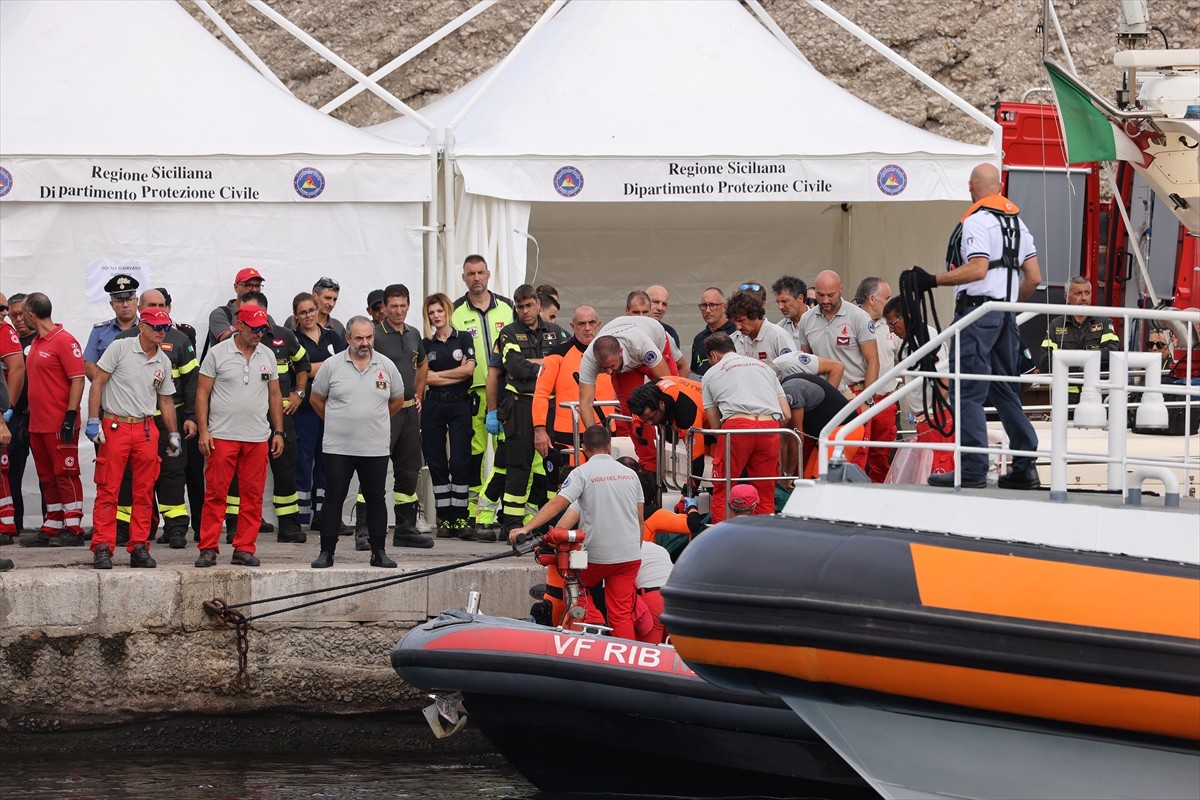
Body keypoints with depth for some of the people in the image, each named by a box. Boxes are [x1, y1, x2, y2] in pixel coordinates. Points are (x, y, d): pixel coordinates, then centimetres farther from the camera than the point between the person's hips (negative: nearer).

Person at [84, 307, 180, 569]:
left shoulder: (163, 361, 12)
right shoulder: (120, 348, -4)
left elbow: (166, 400, 20)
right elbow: (97, 382, -5)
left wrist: (173, 434, 17)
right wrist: (93, 420, -12)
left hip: (146, 429, 5)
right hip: (115, 427, -5)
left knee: (144, 493, 4)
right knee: (108, 490, -5)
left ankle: (139, 547, 10)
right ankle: (102, 548, -4)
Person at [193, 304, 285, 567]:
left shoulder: (267, 355, 11)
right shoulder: (218, 353, -1)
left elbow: (274, 395, 17)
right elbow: (202, 393, 0)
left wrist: (278, 432, 11)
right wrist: (203, 430, -7)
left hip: (258, 437, 4)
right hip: (222, 436, -4)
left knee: (253, 496, 4)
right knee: (215, 493, -4)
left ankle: (245, 549, 10)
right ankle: (208, 548, 1)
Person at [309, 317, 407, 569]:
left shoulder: (386, 366, 3)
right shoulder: (332, 365, -2)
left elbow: (397, 400, 16)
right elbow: (316, 399, 8)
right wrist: (335, 422, 11)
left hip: (376, 448, 2)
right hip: (338, 448, -1)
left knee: (376, 500, 6)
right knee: (333, 500, 2)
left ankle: (379, 552, 13)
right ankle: (326, 552, 7)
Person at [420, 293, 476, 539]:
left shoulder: (463, 338, 6)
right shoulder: (425, 344, 10)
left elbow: (469, 369, -7)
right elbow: (426, 378, -2)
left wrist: (438, 374, -3)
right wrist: (457, 375, -7)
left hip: (459, 405, -2)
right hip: (433, 406, 2)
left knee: (459, 461, -8)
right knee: (437, 463, 1)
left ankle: (460, 518, -5)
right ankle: (444, 518, 5)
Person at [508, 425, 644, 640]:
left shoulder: (582, 473, -6)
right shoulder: (630, 474, 9)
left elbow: (557, 504, -17)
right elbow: (639, 520, 14)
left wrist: (526, 528, -20)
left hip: (597, 555, -4)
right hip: (629, 556, 4)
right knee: (622, 614, 7)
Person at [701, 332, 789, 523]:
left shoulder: (711, 374, 21)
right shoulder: (764, 366, 29)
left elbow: (714, 424, 15)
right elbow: (787, 414, 23)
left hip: (737, 424, -3)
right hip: (771, 427, 3)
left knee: (722, 492, 7)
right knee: (765, 494, 11)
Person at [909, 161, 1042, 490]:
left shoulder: (976, 221, -10)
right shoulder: (1017, 222, 15)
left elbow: (977, 269, -22)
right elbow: (1034, 277, 14)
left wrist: (933, 281, -18)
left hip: (977, 310, -8)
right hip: (1005, 315, 8)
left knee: (968, 394, -6)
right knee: (1005, 391, 14)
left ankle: (972, 469, -11)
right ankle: (1025, 466, 13)